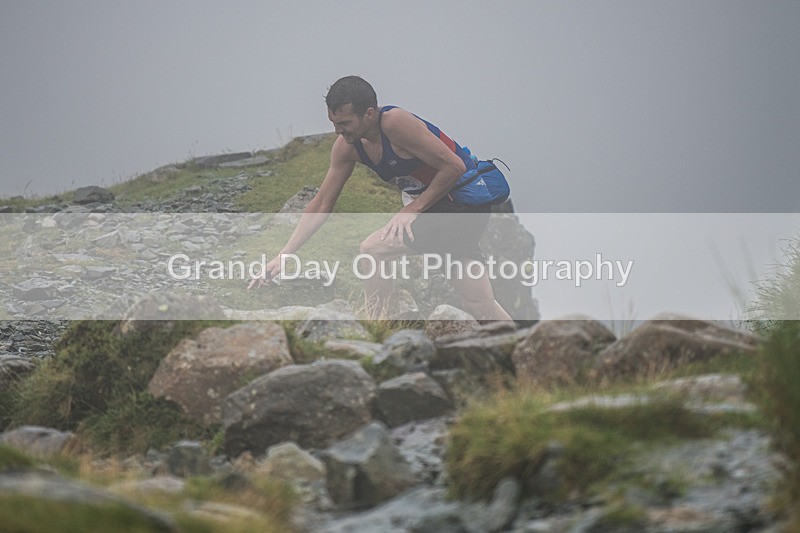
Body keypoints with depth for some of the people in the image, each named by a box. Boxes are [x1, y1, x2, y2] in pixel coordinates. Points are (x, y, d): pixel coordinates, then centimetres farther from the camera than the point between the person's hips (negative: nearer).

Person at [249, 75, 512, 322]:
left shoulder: (395, 123, -27)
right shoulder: (346, 146, -3)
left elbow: (454, 166, -22)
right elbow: (321, 205, 4)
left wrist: (413, 208, -19)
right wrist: (283, 256, -3)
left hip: (464, 202, -8)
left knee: (373, 250, -17)